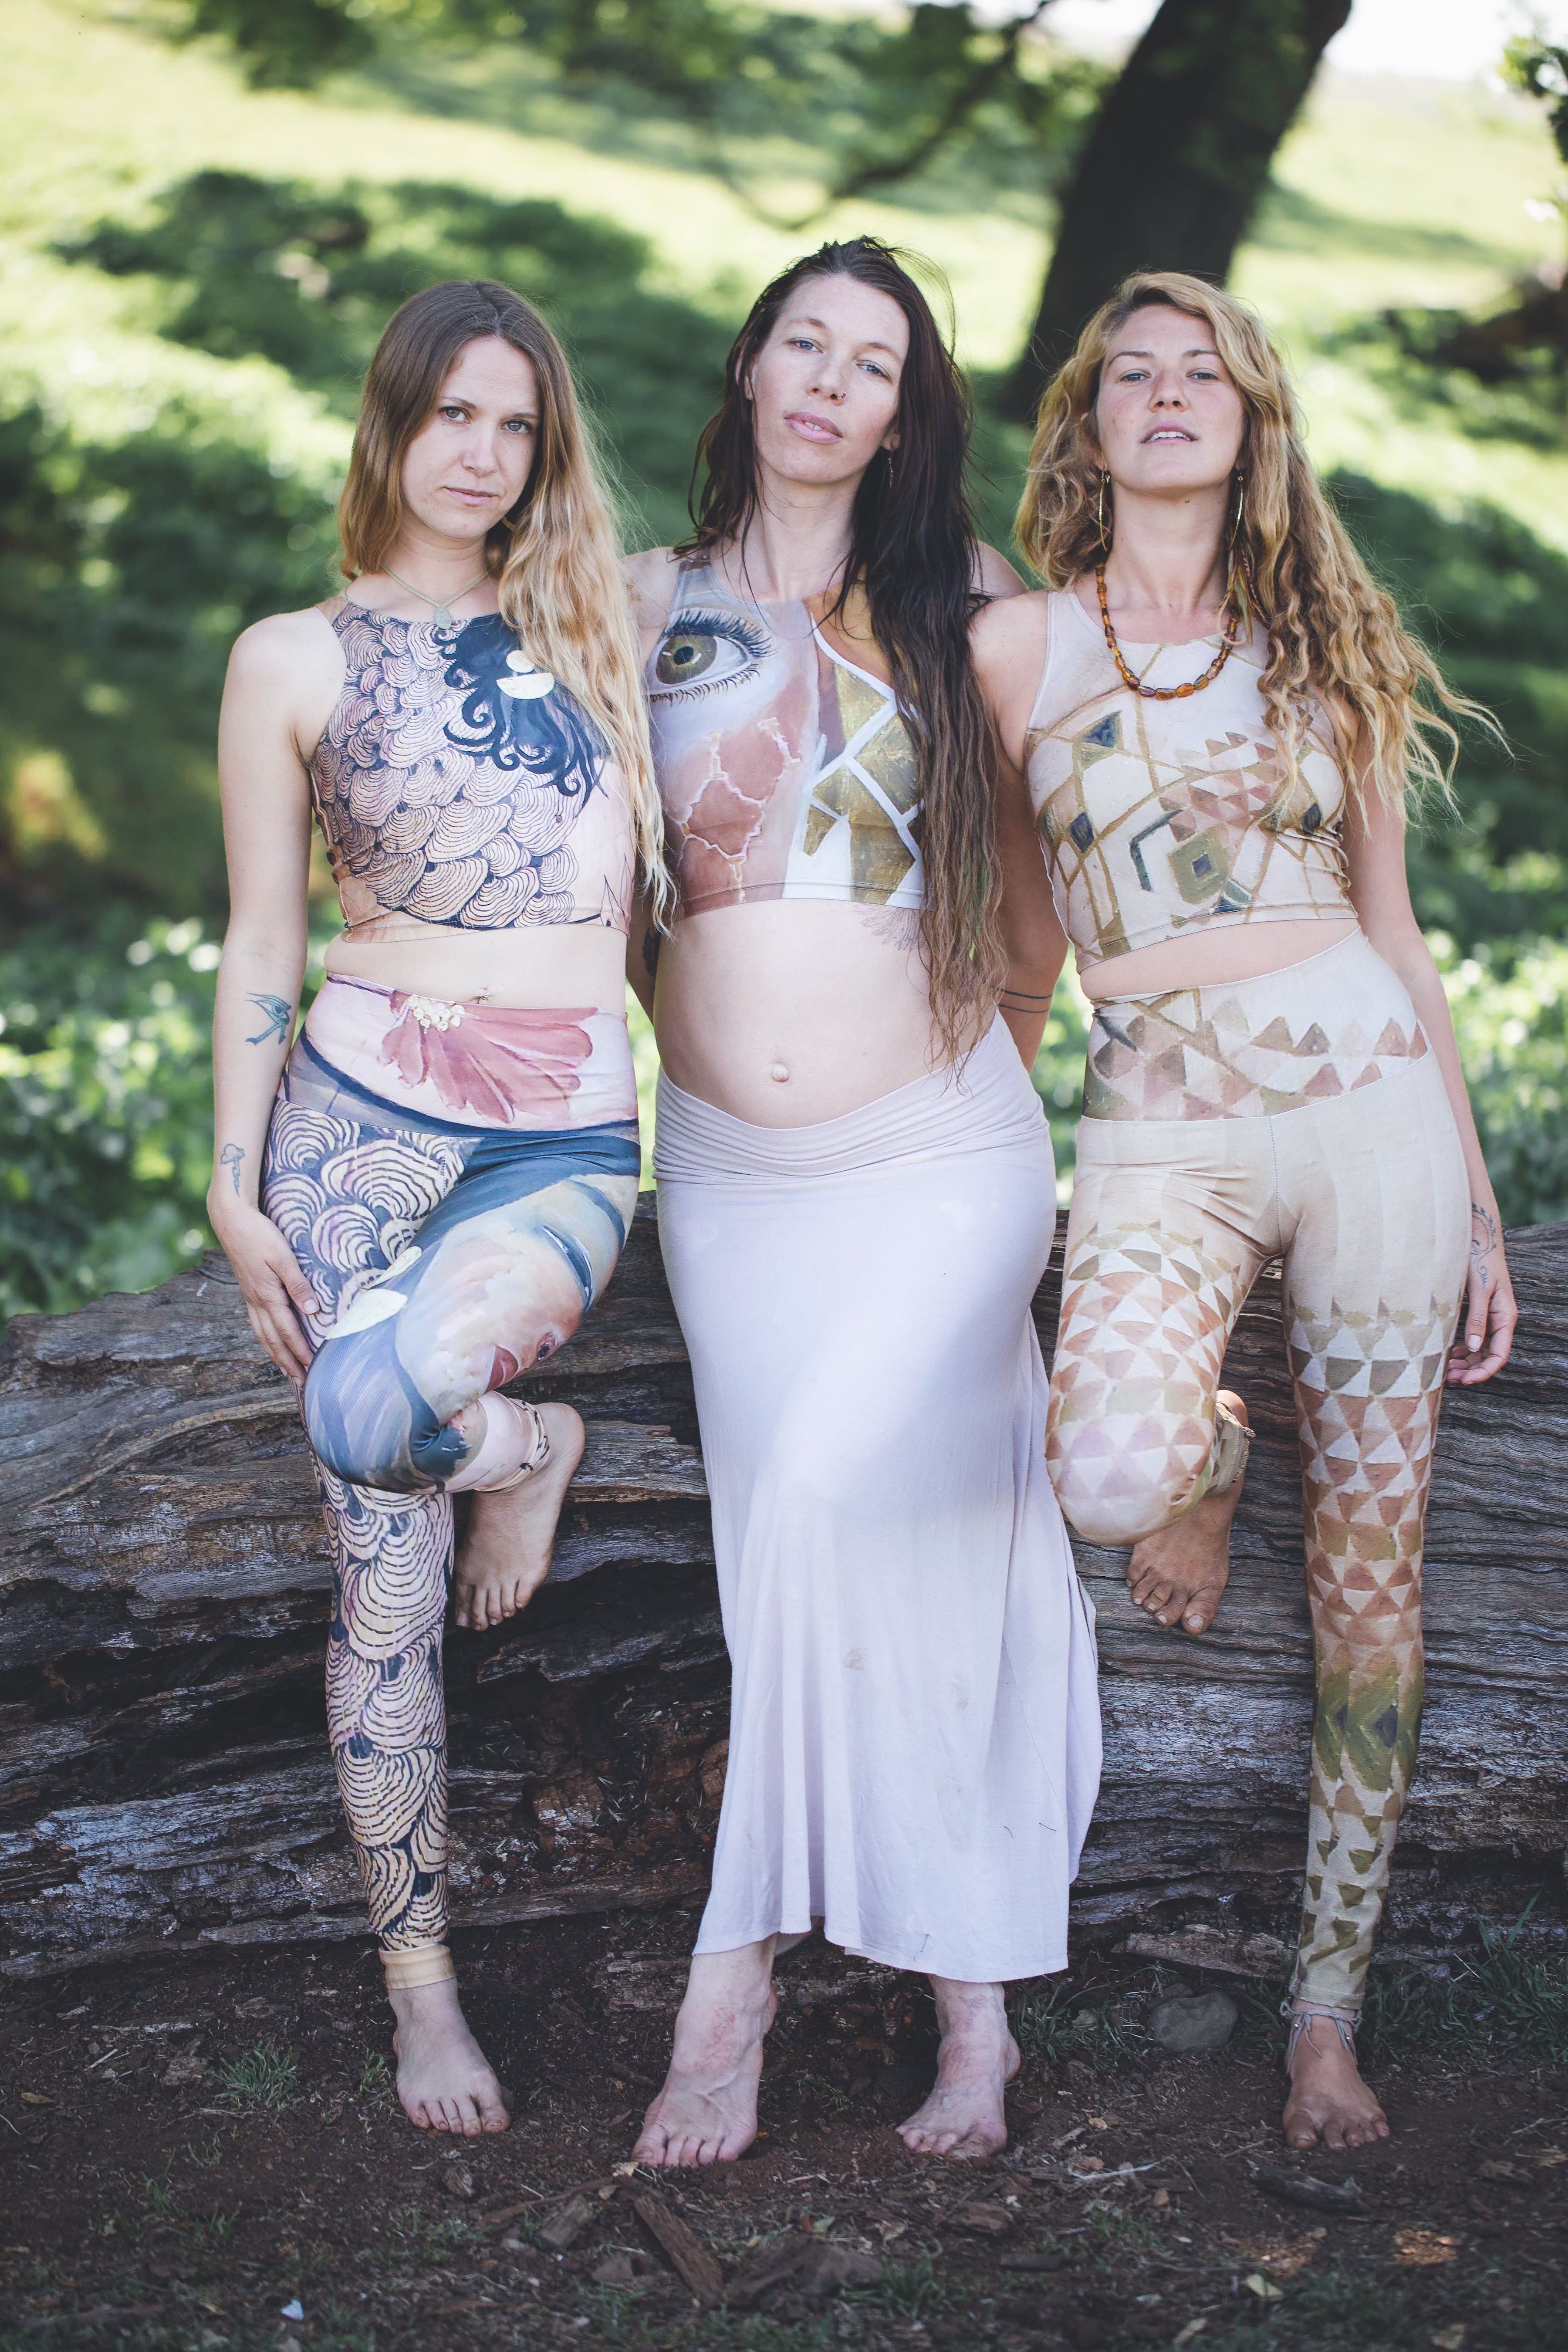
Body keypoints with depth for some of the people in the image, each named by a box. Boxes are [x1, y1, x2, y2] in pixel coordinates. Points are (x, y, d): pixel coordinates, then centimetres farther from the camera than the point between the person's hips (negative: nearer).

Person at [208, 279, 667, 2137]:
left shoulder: (597, 623, 14)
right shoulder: (295, 661, 7)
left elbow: (656, 873, 23)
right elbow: (261, 940, 5)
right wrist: (236, 1180, 0)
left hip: (571, 1142, 1)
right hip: (364, 1112, 0)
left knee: (369, 1416, -30)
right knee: (383, 1582, 0)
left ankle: (524, 1445, 7)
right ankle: (420, 1980, 17)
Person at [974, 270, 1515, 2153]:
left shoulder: (1323, 647, 11)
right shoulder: (1016, 647, 5)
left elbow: (1394, 936, 14)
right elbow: (1002, 936, 11)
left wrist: (1478, 1198, 11)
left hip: (1371, 1105, 2)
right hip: (1166, 1135, -2)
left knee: (1371, 1589, 3)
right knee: (1107, 1470, -31)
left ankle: (1328, 2003, 20)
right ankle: (1205, 1456, 10)